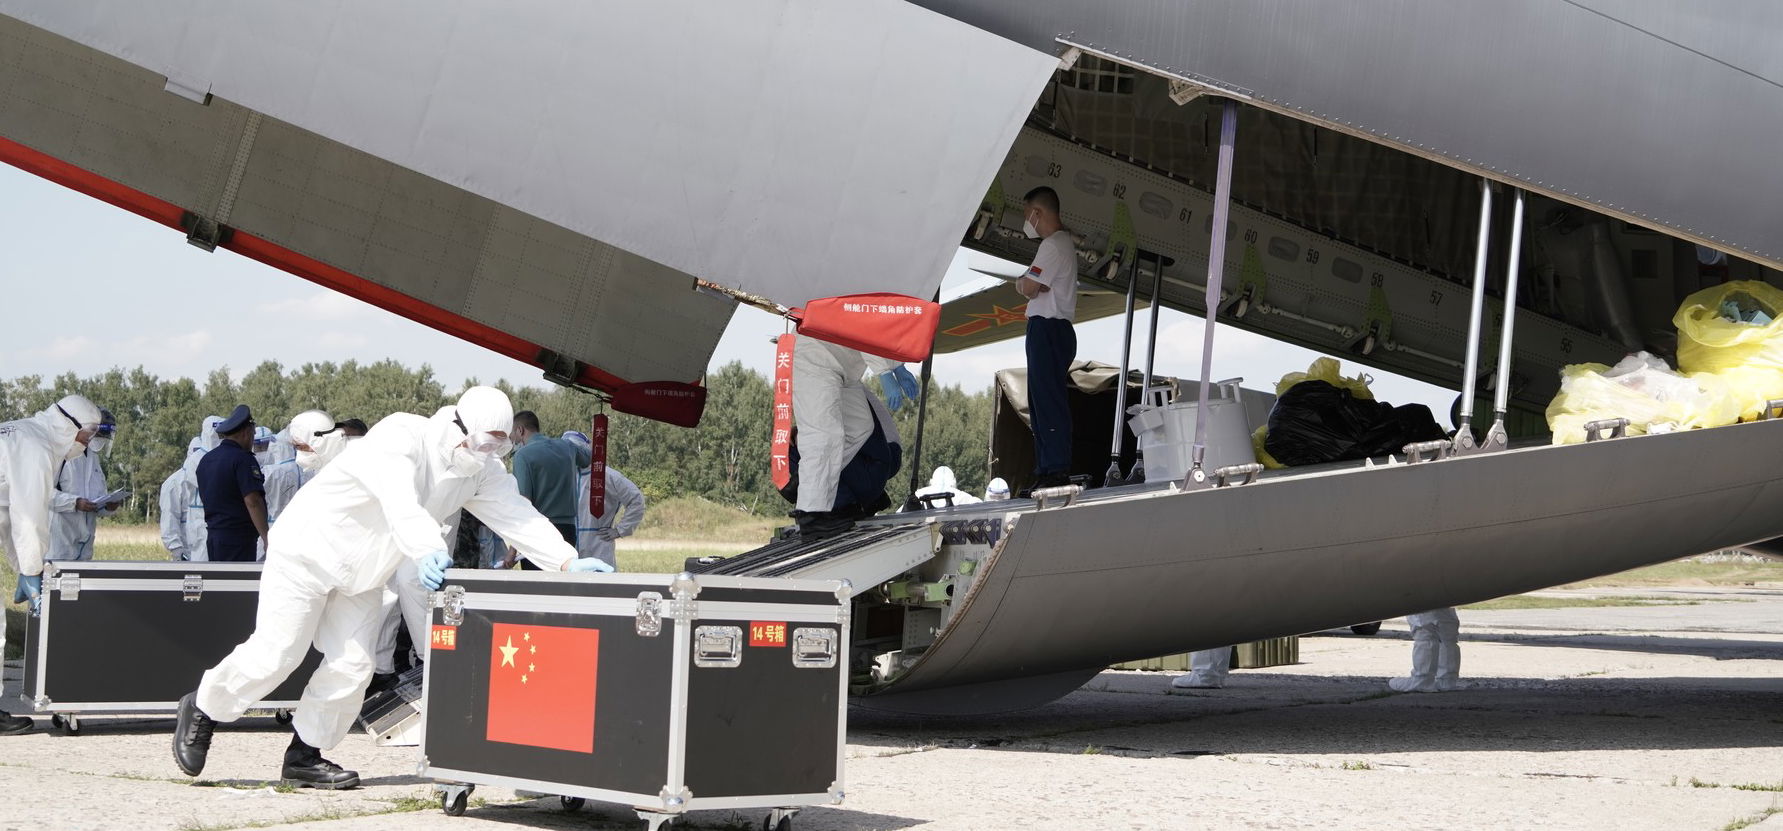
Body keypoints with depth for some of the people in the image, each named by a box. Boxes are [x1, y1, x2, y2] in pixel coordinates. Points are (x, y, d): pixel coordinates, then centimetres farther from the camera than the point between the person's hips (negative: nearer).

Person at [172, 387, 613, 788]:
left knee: (351, 665, -3)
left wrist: (567, 562, -28)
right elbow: (400, 502, -48)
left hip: (362, 575, 7)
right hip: (309, 551, -7)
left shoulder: (482, 471, -6)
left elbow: (517, 515, -13)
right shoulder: (400, 437, -31)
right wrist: (427, 552, -66)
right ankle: (202, 708, 16)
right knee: (275, 653, -8)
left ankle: (305, 756, 12)